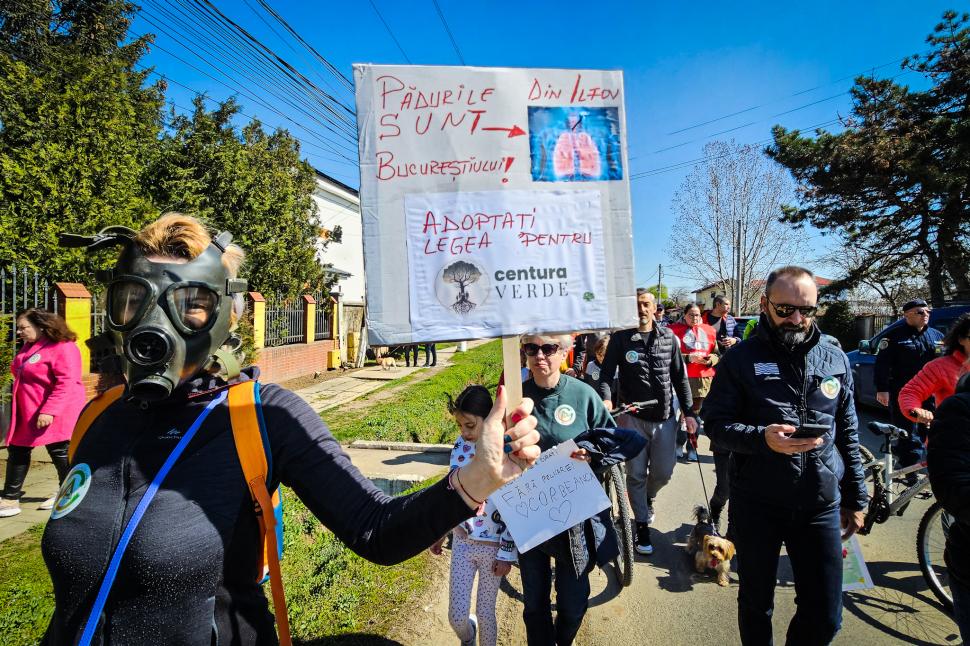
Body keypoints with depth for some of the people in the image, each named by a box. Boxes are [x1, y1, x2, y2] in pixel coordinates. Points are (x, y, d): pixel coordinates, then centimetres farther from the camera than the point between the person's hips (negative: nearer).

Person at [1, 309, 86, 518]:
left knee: (60, 454, 3)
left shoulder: (62, 348, -18)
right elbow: (23, 377, 25)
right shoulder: (29, 347, 13)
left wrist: (49, 411, -30)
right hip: (27, 414, 10)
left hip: (54, 415, -9)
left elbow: (66, 383, -25)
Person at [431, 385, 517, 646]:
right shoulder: (460, 446, -4)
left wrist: (507, 553, -10)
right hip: (462, 542, 4)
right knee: (456, 617, 8)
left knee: (485, 614, 11)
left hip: (493, 546, -4)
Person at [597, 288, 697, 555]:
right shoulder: (620, 338, -3)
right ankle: (642, 526, 23)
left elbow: (680, 376, 8)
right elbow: (606, 373, -7)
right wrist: (606, 399, -26)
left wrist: (688, 412, 5)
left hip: (664, 416, 2)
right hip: (633, 416, -2)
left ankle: (648, 497, 43)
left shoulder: (668, 337, 4)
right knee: (636, 473, 6)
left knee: (663, 471, 10)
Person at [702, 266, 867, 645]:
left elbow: (848, 435, 11)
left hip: (821, 506, 3)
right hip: (756, 505, -2)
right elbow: (715, 424, -7)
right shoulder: (741, 359, -5)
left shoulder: (836, 360, 5)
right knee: (756, 604, 15)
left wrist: (855, 499, 13)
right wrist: (762, 439, -25)